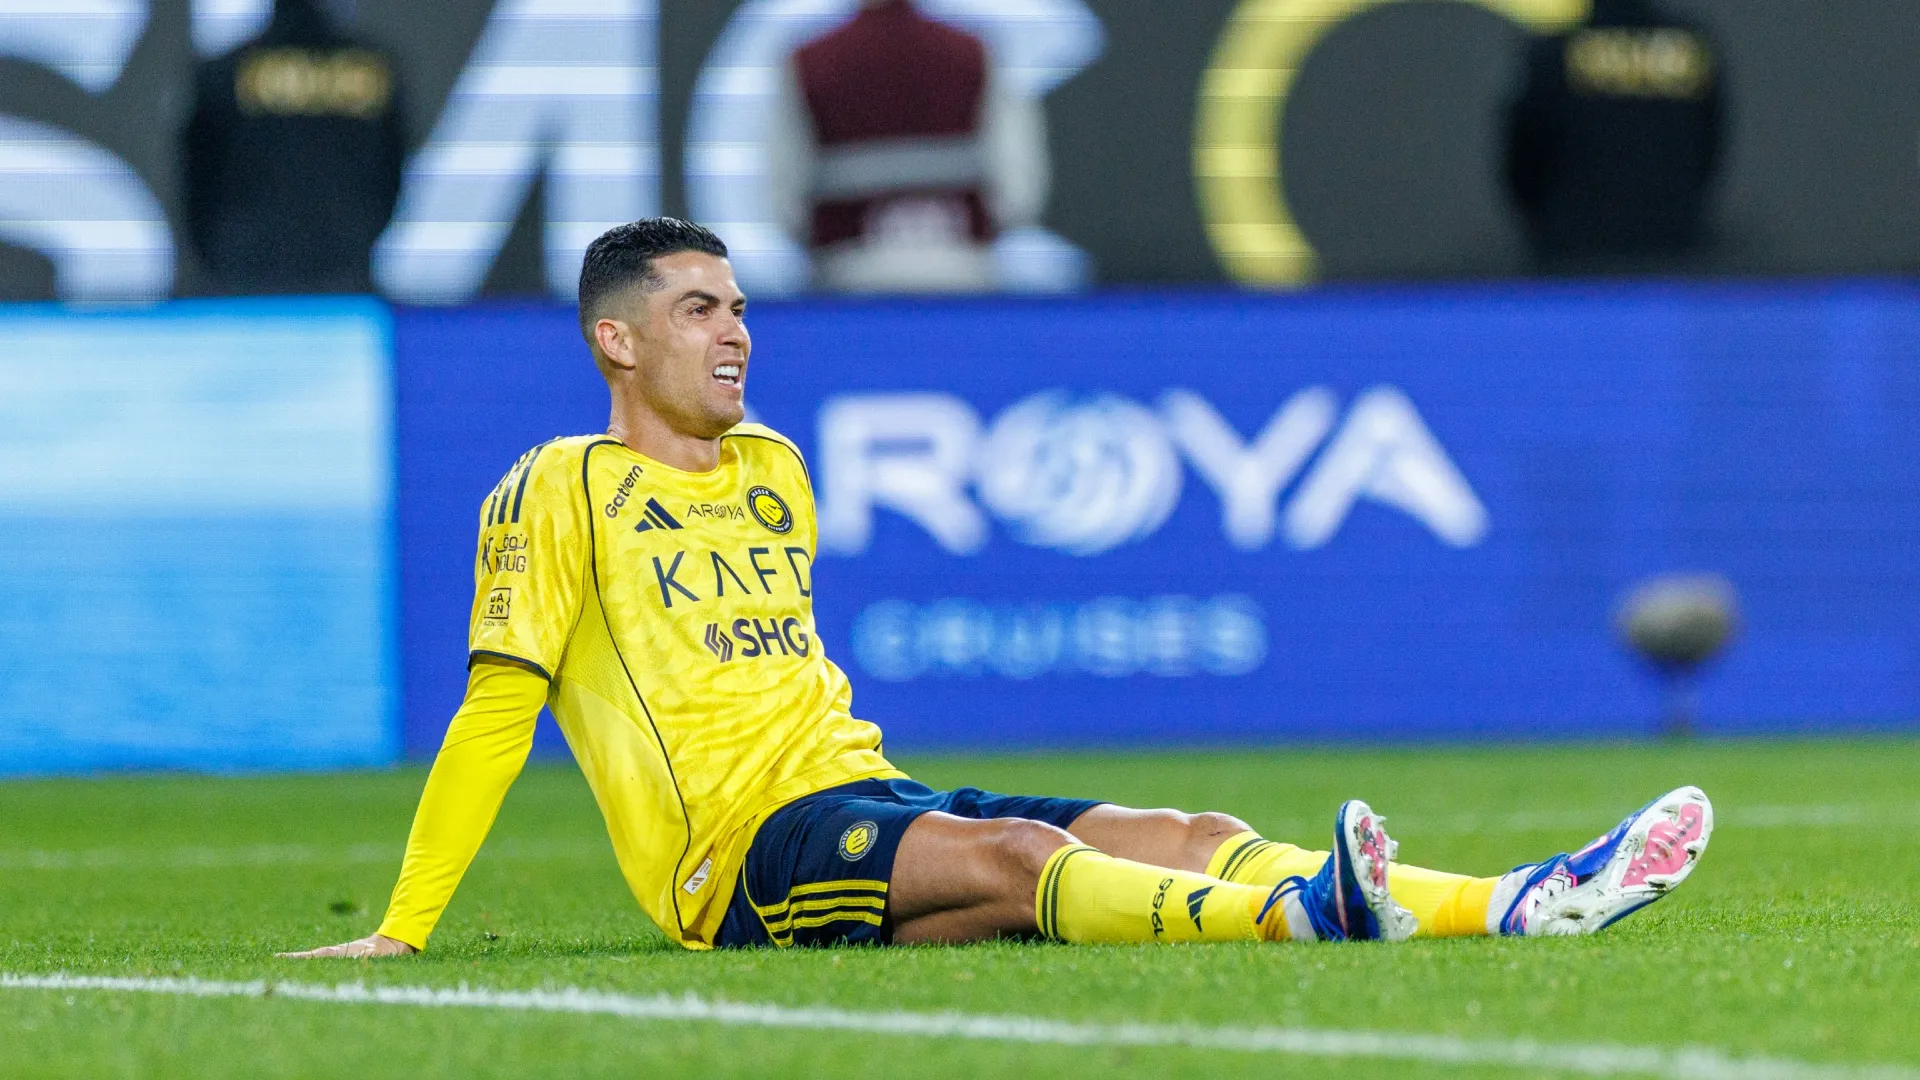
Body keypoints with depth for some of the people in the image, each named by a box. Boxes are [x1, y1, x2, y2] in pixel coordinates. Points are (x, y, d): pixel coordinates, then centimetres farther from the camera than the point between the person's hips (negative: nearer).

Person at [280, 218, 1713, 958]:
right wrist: (402, 932, -5)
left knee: (1180, 836, -13)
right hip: (737, 862, -7)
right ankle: (1302, 912, -61)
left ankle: (1523, 908, -29)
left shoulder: (773, 470, 21)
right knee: (1014, 849, -34)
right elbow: (497, 713, -3)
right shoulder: (561, 491, -1)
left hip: (868, 806, 7)